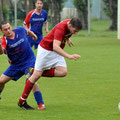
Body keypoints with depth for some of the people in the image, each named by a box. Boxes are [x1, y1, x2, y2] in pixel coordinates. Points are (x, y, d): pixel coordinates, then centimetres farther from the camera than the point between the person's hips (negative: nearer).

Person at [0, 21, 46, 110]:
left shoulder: (20, 30, -12)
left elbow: (28, 32, 13)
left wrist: (34, 35, 33)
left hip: (29, 60, -2)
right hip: (15, 64, 2)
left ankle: (41, 104, -25)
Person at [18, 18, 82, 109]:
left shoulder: (71, 23, -10)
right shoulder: (61, 28, -34)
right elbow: (55, 47, -45)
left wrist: (67, 38, 21)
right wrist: (69, 56, -53)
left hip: (57, 51, 7)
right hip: (45, 49, -7)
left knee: (63, 72, -12)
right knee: (36, 75, -5)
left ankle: (34, 71, 6)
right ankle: (22, 101, 8)